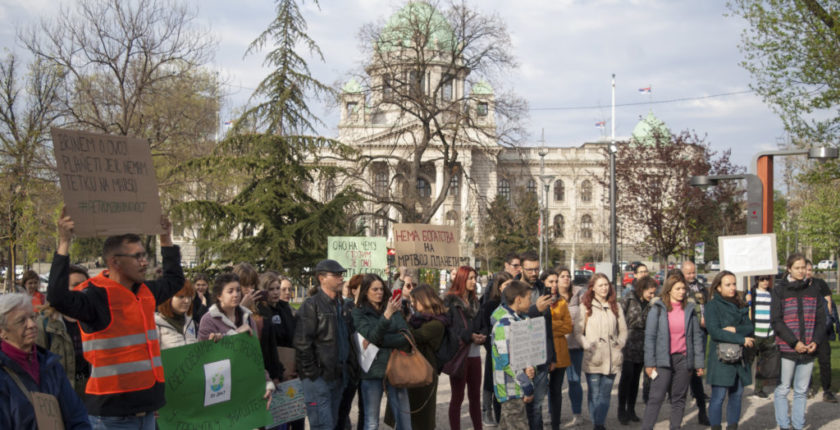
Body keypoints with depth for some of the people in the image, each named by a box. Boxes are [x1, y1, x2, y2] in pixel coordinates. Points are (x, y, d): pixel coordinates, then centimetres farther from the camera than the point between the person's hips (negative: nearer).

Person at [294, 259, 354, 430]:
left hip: (337, 376, 8)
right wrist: (312, 373, -17)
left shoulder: (342, 306, 15)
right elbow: (302, 343, -17)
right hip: (318, 377, -8)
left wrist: (346, 367, 14)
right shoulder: (312, 305, -11)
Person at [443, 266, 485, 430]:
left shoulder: (474, 301, 14)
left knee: (475, 395, 11)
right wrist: (469, 336, -18)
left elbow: (479, 324, 15)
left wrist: (480, 337, -6)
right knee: (457, 397, 2)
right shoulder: (451, 301, -6)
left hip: (474, 354, 6)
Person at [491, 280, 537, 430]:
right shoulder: (505, 324, -19)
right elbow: (508, 362, -22)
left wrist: (529, 367, -7)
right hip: (511, 389, -9)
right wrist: (527, 387, -17)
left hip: (517, 387, 9)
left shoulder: (520, 318, 11)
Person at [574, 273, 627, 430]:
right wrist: (588, 346, -9)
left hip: (611, 359, 3)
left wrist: (619, 345, 4)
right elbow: (578, 331, 1)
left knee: (605, 394, 6)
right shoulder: (586, 306, 1)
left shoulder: (616, 306, 11)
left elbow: (623, 330, 17)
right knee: (594, 394, -1)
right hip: (593, 359, -3)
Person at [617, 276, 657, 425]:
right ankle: (622, 410, 4)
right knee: (627, 376, -5)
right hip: (628, 345, -4)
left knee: (636, 378, 9)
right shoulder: (628, 300, -5)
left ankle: (631, 409, 19)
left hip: (642, 347, 4)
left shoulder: (650, 304, 9)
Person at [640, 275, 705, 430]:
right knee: (656, 398, -7)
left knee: (679, 398, 9)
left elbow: (697, 336, 9)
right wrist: (649, 363, -7)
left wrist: (699, 362, 5)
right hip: (663, 359, -3)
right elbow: (649, 336, -3)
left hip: (684, 359, 3)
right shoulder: (657, 308, -2)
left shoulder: (689, 308, 7)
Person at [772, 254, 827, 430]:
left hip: (808, 350, 3)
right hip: (786, 349, -3)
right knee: (782, 390, 1)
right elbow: (776, 321, -6)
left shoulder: (813, 289, 9)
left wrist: (815, 341, -5)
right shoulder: (780, 290, -1)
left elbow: (821, 318, 10)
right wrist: (794, 342, -14)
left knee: (801, 391, 9)